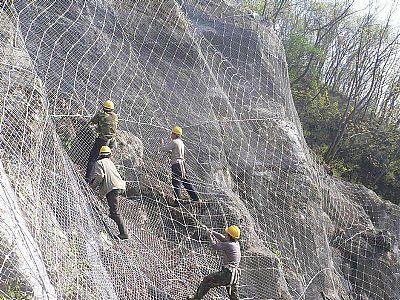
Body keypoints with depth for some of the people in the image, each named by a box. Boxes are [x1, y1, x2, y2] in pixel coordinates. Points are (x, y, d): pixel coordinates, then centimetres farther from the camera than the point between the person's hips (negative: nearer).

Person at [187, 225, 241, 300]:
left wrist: (211, 235, 16)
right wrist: (209, 231, 24)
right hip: (235, 275, 8)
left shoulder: (228, 245, -16)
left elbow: (214, 246, -1)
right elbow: (222, 238, 20)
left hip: (227, 273, -8)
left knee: (207, 280, 7)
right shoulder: (236, 244, 8)